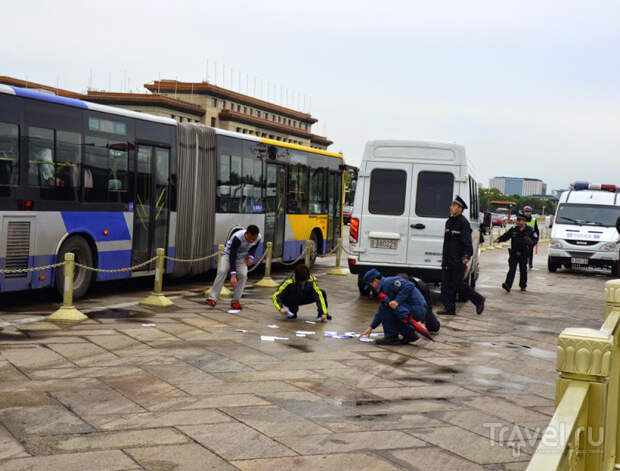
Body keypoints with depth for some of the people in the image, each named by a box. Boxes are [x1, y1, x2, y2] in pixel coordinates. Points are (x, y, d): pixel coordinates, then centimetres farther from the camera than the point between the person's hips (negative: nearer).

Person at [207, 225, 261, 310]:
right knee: (222, 271, -25)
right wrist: (233, 275, -43)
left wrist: (251, 256, -13)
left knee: (243, 275, -19)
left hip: (242, 257, 4)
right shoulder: (237, 237, -36)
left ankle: (236, 301, -10)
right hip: (229, 254, -4)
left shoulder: (258, 238, -20)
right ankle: (213, 298, -25)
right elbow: (232, 256, -37)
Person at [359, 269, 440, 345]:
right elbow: (381, 312, 24)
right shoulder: (383, 288, 19)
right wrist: (371, 328, 22)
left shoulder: (389, 282, -12)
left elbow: (409, 286, -25)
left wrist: (397, 301, -28)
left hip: (417, 309, -10)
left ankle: (391, 337, -11)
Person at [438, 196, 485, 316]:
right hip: (447, 260, 8)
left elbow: (467, 242, -16)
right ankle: (449, 308, 10)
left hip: (458, 261, -8)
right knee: (446, 285, 5)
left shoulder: (463, 223, -11)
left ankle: (479, 300, 11)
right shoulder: (449, 222, 16)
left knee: (458, 284, -5)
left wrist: (467, 256, -27)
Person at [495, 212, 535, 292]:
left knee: (523, 270, 10)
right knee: (512, 269, -9)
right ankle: (507, 285, -18)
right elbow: (505, 236, 4)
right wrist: (499, 239, -13)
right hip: (514, 253, 0)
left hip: (524, 254, 0)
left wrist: (529, 242, -16)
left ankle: (523, 285, 27)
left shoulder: (529, 230, 0)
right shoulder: (513, 229, 4)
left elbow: (534, 239, 4)